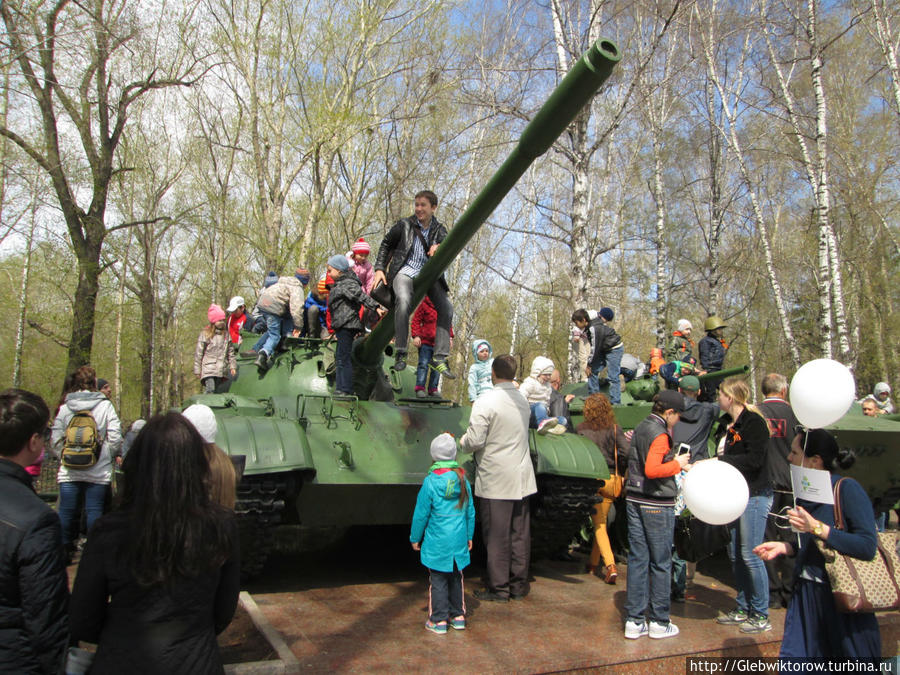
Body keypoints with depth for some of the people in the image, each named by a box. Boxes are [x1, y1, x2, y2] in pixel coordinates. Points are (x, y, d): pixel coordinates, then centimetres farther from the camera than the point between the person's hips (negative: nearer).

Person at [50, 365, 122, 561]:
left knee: (67, 511, 11)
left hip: (69, 471, 2)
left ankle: (64, 548, 21)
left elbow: (55, 439, 3)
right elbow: (115, 437, -8)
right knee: (94, 511, 3)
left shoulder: (65, 408, 2)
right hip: (98, 472, -2)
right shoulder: (105, 406, -5)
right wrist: (106, 456, 9)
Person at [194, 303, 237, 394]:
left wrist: (233, 366, 9)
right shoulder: (205, 334, 1)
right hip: (208, 368, -4)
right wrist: (197, 370, 0)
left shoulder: (226, 334, 14)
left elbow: (231, 353, 17)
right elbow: (198, 353, 2)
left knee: (216, 391, 2)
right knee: (210, 390, -19)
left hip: (221, 370, 4)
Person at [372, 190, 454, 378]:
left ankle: (440, 357, -12)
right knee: (403, 301, -33)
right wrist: (379, 269, 4)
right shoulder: (404, 225, 8)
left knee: (446, 308, -15)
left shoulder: (439, 230, 12)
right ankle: (400, 352, -26)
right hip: (405, 271, -3)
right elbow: (386, 244, 14)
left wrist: (439, 247, -28)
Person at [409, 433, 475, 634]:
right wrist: (469, 536, 20)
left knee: (438, 581, 7)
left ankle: (439, 620, 14)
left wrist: (415, 538, 4)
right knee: (456, 578, 18)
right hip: (459, 541, 5)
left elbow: (421, 514, -9)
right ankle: (458, 616, 28)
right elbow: (470, 512, 7)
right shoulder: (463, 480, -1)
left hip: (437, 542, -4)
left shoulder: (430, 482, -15)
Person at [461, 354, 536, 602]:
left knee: (496, 536, 2)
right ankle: (518, 585, 22)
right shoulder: (523, 400, 8)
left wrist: (461, 442, 2)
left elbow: (475, 440, -20)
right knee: (520, 534, 12)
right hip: (522, 479, 7)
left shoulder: (485, 402, -15)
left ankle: (498, 588, 10)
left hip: (495, 480, -6)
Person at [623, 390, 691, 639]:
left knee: (637, 560, 9)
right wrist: (677, 464, -13)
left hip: (634, 501, 8)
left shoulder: (640, 429, 11)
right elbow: (652, 470, -27)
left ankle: (634, 621, 14)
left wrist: (678, 463, 19)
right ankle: (659, 622, 16)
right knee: (660, 563, 6)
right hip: (657, 504, -7)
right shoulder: (660, 434, -16)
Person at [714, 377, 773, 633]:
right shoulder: (728, 425, 13)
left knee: (750, 555, -5)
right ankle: (743, 609, 24)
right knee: (735, 554, 12)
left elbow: (755, 459, -22)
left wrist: (719, 461, -21)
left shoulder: (753, 421, -13)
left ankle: (761, 615, 8)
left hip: (754, 495, -9)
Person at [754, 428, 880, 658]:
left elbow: (867, 547, -24)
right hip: (806, 593, 6)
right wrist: (784, 547, 2)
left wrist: (816, 527, -26)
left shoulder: (847, 489, -16)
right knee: (794, 656, 6)